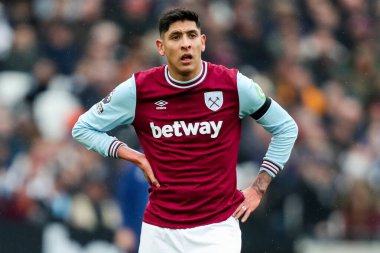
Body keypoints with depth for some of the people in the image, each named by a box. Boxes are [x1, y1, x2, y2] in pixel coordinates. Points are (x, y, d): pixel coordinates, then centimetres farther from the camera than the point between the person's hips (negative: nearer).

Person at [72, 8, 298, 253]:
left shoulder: (234, 85, -4)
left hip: (218, 230, -1)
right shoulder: (138, 89, -3)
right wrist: (132, 156, -4)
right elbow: (83, 128, 9)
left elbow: (286, 128, 9)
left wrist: (258, 189, 4)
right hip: (159, 231, 2)